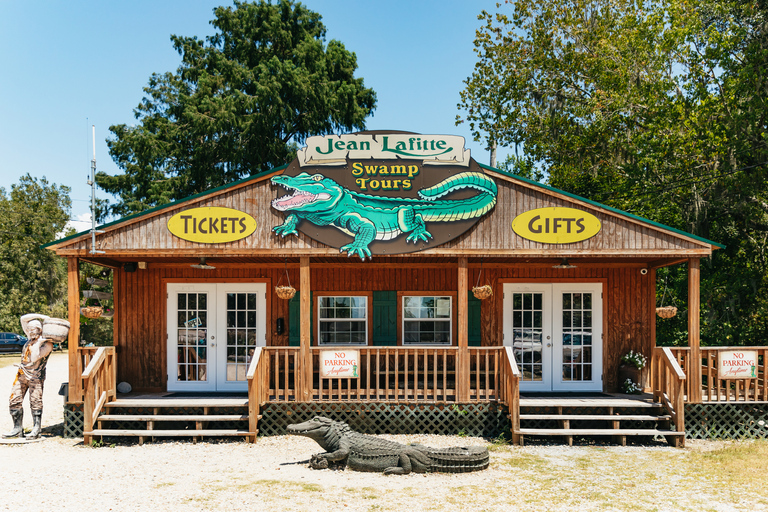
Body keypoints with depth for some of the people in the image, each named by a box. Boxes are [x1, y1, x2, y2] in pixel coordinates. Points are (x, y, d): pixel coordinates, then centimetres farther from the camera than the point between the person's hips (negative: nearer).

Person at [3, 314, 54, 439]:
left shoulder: (47, 344, -11)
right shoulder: (32, 337, 11)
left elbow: (34, 359, -20)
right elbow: (23, 319, 11)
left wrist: (38, 343, -20)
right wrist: (41, 317, 2)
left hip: (35, 376, -7)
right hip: (22, 375, 7)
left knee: (35, 403, -7)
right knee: (14, 401, 3)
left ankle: (36, 430, -3)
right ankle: (17, 429, 8)